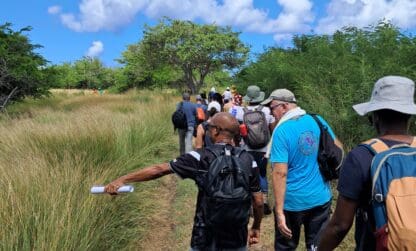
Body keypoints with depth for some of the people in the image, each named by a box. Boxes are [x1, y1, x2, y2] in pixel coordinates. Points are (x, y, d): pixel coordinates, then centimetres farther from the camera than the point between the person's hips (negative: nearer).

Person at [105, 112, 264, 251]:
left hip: (206, 237, -2)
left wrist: (122, 179, -7)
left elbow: (160, 169, -13)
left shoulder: (201, 157, -14)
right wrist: (256, 227, 14)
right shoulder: (248, 160, -6)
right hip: (237, 238, 3)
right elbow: (258, 201, -3)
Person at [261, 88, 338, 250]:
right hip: (321, 198, 5)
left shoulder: (282, 131, -18)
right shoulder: (318, 121, -1)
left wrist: (279, 211, -20)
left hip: (293, 201, -4)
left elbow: (280, 173, -22)